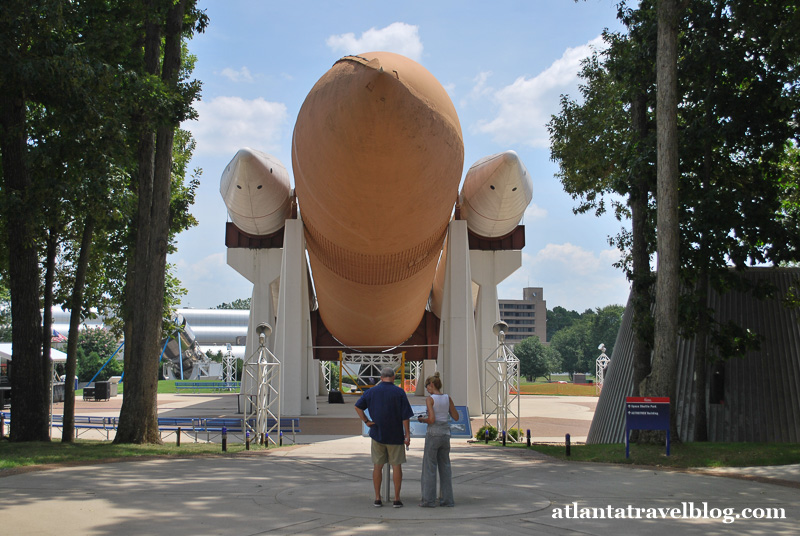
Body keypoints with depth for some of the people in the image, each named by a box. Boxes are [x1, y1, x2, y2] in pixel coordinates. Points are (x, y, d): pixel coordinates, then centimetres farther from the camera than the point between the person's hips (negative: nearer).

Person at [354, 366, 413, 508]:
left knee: (377, 466, 7)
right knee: (396, 465, 4)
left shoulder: (372, 391, 1)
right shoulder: (399, 392, -6)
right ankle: (397, 499, 4)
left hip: (377, 434, 2)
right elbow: (405, 415, -8)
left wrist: (366, 421, 3)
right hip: (395, 435, -2)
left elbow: (358, 407, 0)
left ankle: (377, 498, 7)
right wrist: (407, 434, -5)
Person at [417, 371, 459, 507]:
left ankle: (429, 500, 3)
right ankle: (447, 499, 12)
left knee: (429, 467, 2)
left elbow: (432, 419, -17)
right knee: (445, 467, 11)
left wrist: (422, 419, 2)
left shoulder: (430, 399, -10)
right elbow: (456, 417, 9)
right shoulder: (447, 398, 6)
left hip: (433, 434, -5)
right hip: (445, 434, 5)